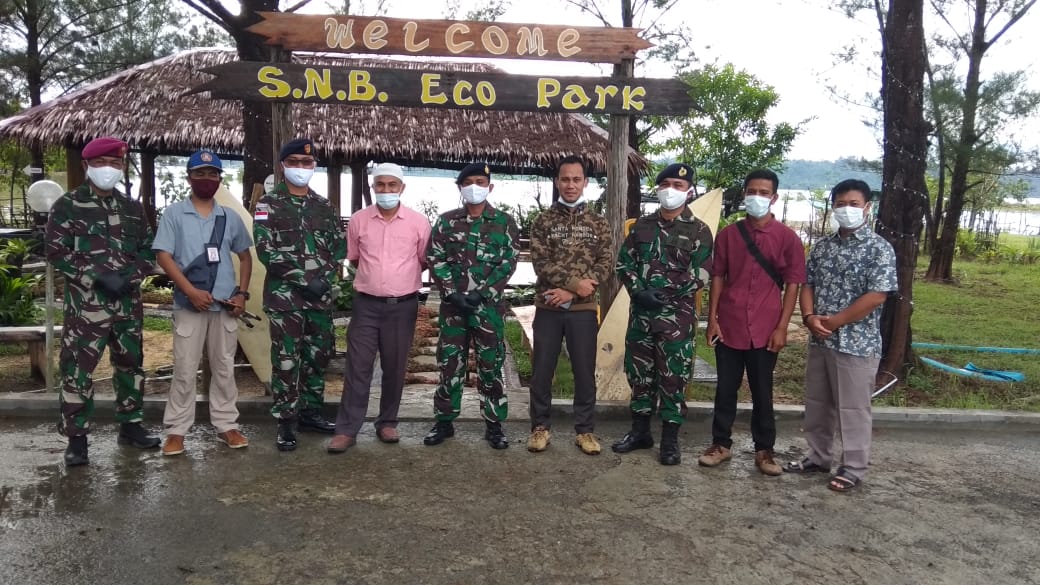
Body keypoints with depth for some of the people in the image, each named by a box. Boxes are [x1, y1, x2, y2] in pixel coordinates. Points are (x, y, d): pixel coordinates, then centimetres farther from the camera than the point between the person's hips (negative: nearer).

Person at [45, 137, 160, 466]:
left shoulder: (133, 208, 12)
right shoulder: (68, 205, -1)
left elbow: (148, 251, 11)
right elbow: (56, 251, -8)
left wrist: (129, 276, -8)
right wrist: (98, 276, -17)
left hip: (128, 302, 5)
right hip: (85, 303, -4)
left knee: (130, 364, 13)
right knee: (77, 370, -4)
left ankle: (130, 426, 26)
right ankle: (76, 439, 6)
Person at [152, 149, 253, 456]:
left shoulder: (230, 218, 10)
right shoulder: (174, 214, 1)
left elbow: (245, 256, 17)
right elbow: (163, 256, -6)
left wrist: (242, 293, 4)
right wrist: (190, 291, -16)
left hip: (225, 306, 3)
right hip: (189, 305, -3)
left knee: (224, 367, 10)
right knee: (184, 370, 1)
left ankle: (226, 425, 19)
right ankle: (176, 430, 11)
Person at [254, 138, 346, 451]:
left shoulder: (324, 206, 12)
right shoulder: (268, 205, -2)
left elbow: (339, 246, 11)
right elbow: (265, 250, -11)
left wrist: (325, 277, -6)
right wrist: (304, 279, -17)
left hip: (320, 296, 5)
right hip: (285, 296, -5)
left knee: (319, 355, 12)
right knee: (286, 360, -1)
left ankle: (311, 411, 27)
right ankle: (286, 422, 8)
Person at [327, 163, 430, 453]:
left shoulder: (418, 222, -2)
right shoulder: (358, 220, 2)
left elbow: (424, 261, 9)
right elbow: (353, 259, 14)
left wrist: (404, 277, 8)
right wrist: (373, 275, 10)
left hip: (403, 306, 0)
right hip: (366, 304, 0)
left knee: (395, 368, 9)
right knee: (358, 367, 0)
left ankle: (387, 422, 23)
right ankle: (346, 429, 5)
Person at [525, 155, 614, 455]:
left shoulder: (598, 224, 6)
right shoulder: (543, 221, 3)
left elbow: (605, 265, -3)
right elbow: (541, 264, -7)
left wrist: (571, 293, -14)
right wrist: (575, 283, -19)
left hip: (583, 309, 1)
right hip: (548, 308, 0)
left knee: (585, 371, 5)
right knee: (541, 370, 5)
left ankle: (585, 430, 18)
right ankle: (540, 427, 19)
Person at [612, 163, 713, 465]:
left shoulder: (698, 231, -1)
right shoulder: (642, 225, 10)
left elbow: (700, 275, -6)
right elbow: (624, 262, 8)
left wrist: (666, 295, -14)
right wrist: (638, 291, -9)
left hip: (677, 315, -4)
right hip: (641, 313, 4)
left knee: (673, 377, 1)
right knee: (639, 372, 12)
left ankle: (670, 439, 13)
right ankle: (640, 431, 26)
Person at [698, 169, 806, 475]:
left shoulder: (787, 238, -1)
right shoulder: (728, 234, 4)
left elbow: (792, 284, -1)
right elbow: (717, 278, 5)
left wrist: (782, 327, -7)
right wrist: (712, 319, 0)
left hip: (765, 330, -1)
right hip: (729, 326, 1)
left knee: (762, 392, 8)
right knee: (725, 389, 9)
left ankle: (764, 450, 20)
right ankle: (721, 444, 21)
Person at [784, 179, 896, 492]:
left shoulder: (879, 248, -9)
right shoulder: (822, 246, 9)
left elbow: (876, 296, -16)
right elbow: (807, 285, 10)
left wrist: (835, 322, -15)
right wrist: (809, 317, -9)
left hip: (857, 343, -6)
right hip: (819, 340, 6)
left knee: (852, 407, 3)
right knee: (816, 403, 15)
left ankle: (853, 468, 15)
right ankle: (817, 458, 29)